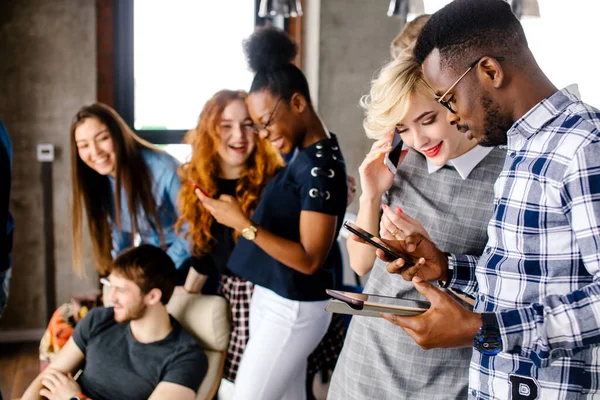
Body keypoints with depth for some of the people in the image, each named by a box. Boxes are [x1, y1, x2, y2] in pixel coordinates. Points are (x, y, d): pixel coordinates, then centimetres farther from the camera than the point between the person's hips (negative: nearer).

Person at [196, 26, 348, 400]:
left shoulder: (320, 163, -19)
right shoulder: (306, 155, 8)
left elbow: (310, 259, -22)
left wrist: (243, 224, -23)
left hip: (293, 309, -9)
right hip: (278, 300, 9)